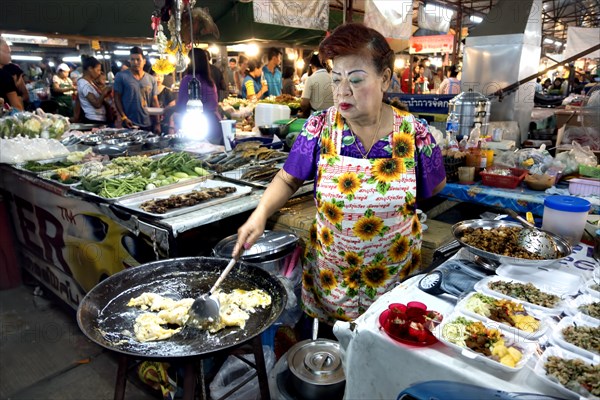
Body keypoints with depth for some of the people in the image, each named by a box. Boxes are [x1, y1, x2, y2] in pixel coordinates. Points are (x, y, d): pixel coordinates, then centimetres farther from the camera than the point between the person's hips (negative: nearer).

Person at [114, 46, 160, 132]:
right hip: (130, 124, -3)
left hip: (149, 125, 3)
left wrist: (157, 123, 4)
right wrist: (123, 118, -12)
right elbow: (117, 98, -2)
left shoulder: (151, 79, 8)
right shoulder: (121, 76, -1)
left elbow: (154, 102, 9)